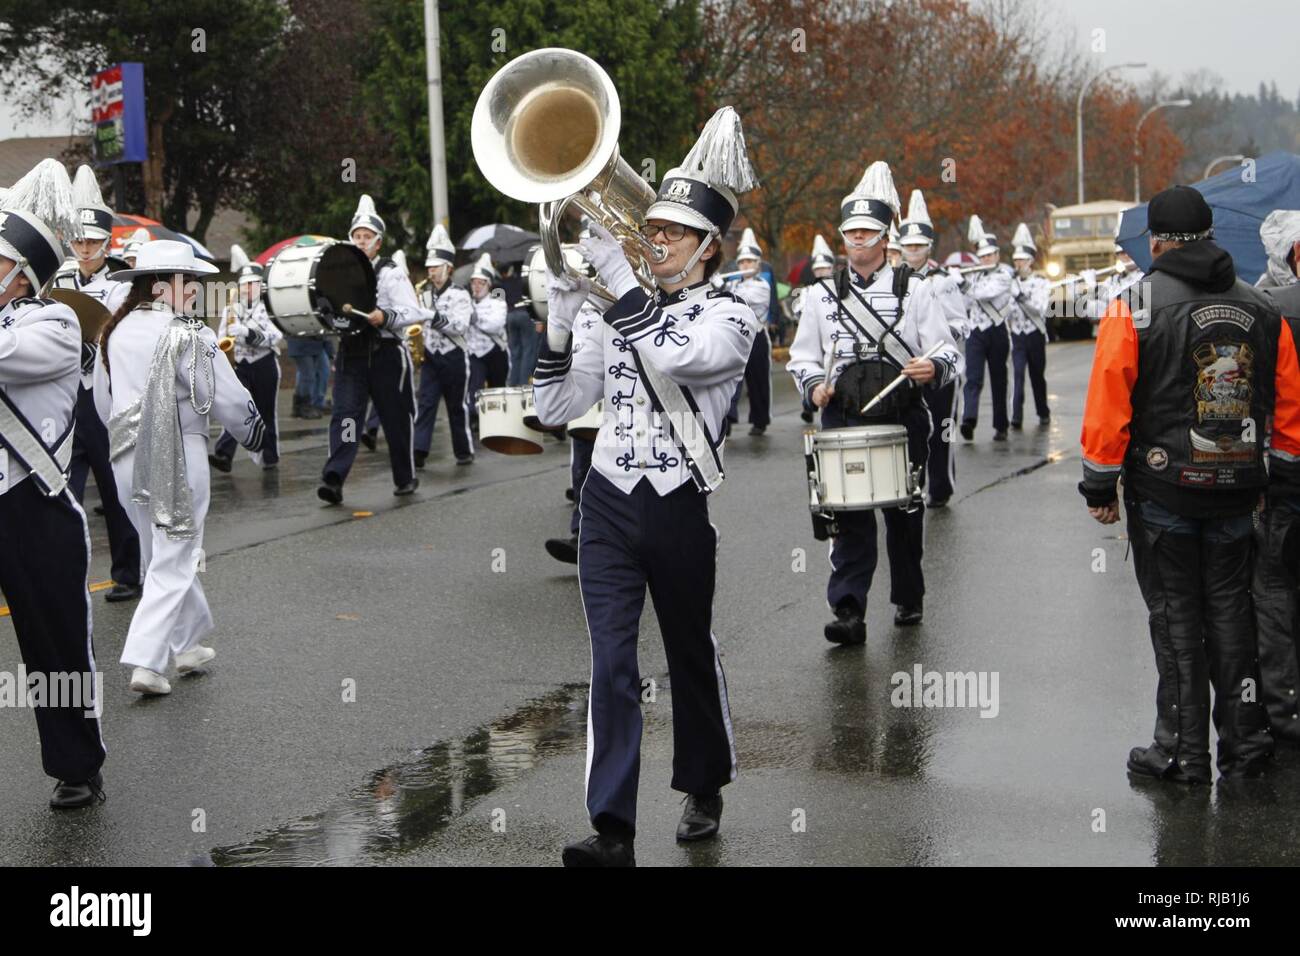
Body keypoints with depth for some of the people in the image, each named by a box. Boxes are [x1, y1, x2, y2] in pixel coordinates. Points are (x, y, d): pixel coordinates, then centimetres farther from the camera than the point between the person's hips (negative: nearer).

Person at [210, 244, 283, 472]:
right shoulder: (230, 310, 7)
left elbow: (272, 337, -18)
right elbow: (222, 341, 12)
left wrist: (245, 332, -29)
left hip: (265, 366, -1)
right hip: (241, 366, 1)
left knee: (266, 412, 7)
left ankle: (270, 456, 19)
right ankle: (224, 455, -19)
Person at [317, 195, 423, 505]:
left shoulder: (391, 275, -4)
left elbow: (415, 312, -12)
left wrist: (385, 317, -28)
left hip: (386, 354, -3)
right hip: (350, 353, 3)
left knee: (397, 418, 7)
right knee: (345, 415, -8)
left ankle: (405, 478, 17)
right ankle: (333, 478, -13)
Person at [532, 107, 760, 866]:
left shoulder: (730, 316, -5)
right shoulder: (620, 313, 9)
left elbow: (673, 356, -28)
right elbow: (557, 409, 7)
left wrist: (615, 269, -27)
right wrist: (560, 319, -6)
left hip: (679, 508, -3)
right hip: (608, 501, 3)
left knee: (692, 655, 13)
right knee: (612, 665, -5)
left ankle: (705, 790, 35)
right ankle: (614, 830, -6)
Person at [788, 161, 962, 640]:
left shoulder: (914, 290, 3)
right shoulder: (821, 295, 7)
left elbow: (948, 354, 1)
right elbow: (802, 356, 12)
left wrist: (933, 368, -22)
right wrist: (814, 385, -9)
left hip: (903, 421, 0)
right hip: (842, 421, 0)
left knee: (905, 514, 11)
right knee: (848, 518, -8)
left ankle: (908, 599, 28)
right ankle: (848, 612, -10)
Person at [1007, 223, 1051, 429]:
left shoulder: (1041, 283, -2)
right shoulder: (1010, 284, 7)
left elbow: (1040, 309, -15)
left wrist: (1022, 298, -27)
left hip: (1035, 335, -1)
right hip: (1017, 336, 1)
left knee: (1038, 375, 10)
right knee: (1018, 375, -11)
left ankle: (1043, 413, 25)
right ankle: (1017, 417, -17)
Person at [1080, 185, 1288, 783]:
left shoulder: (1136, 308, -10)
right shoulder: (1262, 311, 4)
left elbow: (1108, 405, -11)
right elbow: (1288, 408, 7)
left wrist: (1100, 488, -3)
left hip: (1163, 490, -4)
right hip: (1237, 489, 4)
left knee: (1176, 616, 4)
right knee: (1231, 609, 14)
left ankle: (1184, 750, 10)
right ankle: (1243, 740, 19)